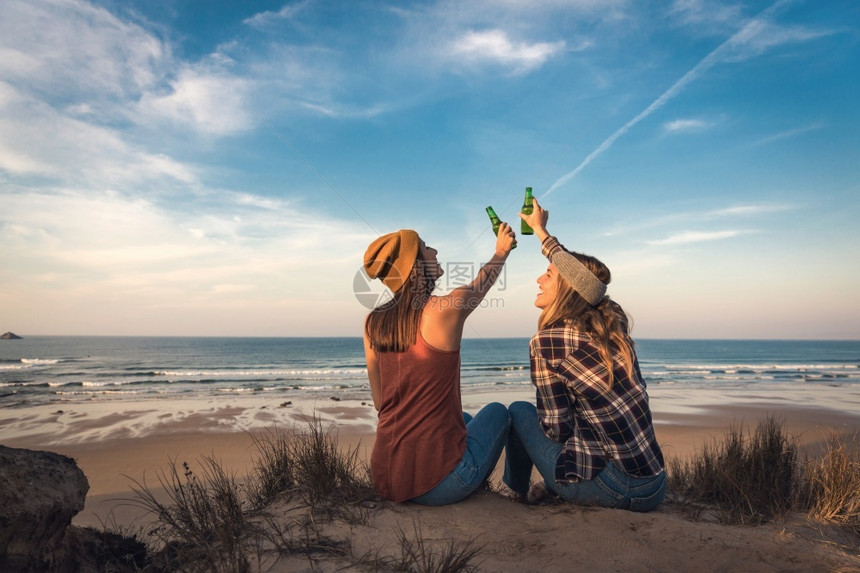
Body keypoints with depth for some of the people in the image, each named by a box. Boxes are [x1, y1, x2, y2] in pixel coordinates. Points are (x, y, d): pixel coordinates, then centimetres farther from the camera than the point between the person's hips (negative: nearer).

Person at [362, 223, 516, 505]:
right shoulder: (446, 309, -14)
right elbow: (481, 283, 10)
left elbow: (380, 402, 7)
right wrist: (501, 251, 30)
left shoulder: (373, 321, 1)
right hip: (438, 484, -6)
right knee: (497, 412, 25)